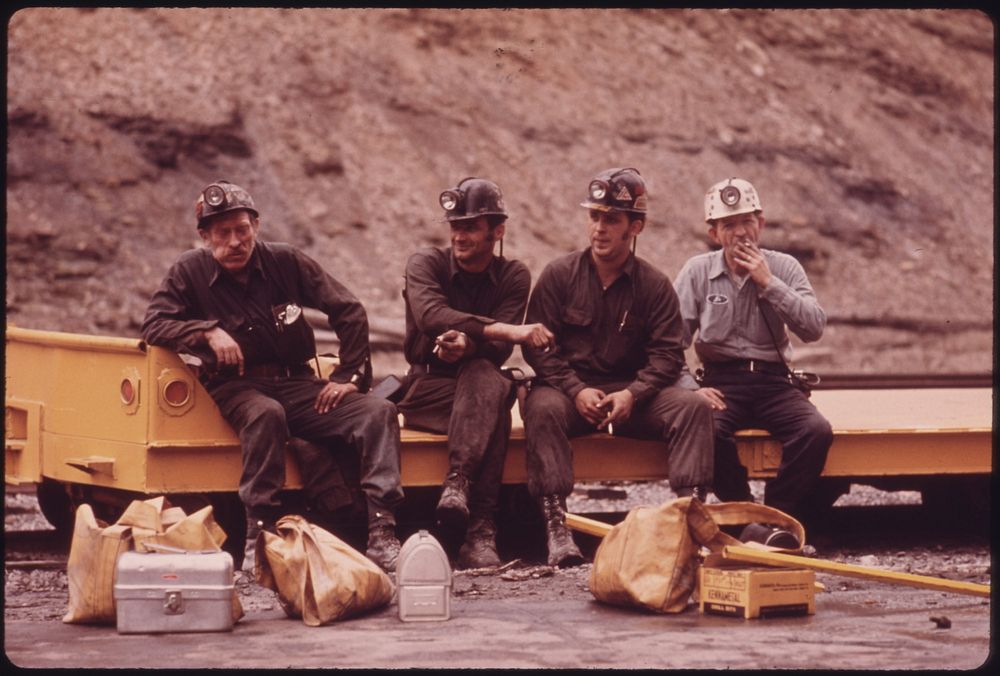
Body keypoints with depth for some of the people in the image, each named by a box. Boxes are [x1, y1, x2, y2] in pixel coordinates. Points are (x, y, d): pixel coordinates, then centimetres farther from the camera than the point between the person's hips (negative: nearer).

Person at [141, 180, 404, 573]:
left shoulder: (285, 262, 5)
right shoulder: (190, 272, 2)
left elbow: (349, 312, 8)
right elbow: (153, 326, -6)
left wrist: (350, 376, 1)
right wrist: (208, 331, -21)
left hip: (296, 385, 3)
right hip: (237, 389, -3)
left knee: (378, 412, -20)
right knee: (266, 414, -40)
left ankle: (382, 535, -29)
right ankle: (258, 537, -38)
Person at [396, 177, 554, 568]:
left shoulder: (513, 276, 5)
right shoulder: (427, 263, -1)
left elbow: (499, 351, -10)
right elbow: (431, 316, -25)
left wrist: (467, 343, -35)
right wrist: (507, 330, -37)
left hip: (479, 387, 2)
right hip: (427, 390, -2)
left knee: (483, 376, -35)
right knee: (492, 404, -34)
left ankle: (457, 485, -48)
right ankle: (480, 529, -45)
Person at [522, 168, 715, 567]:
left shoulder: (654, 285, 5)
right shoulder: (560, 275, 2)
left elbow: (667, 354, -1)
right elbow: (537, 345, -2)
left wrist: (632, 394, -19)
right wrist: (576, 390, -17)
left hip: (631, 393, 2)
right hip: (568, 388, -2)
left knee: (693, 406, -23)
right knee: (542, 409, -36)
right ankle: (556, 528, -42)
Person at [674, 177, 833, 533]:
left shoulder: (784, 268, 8)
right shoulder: (697, 272, 6)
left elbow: (814, 328, -5)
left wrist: (769, 283, -10)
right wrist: (691, 389, -14)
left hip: (775, 382, 1)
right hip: (722, 382, -1)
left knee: (816, 431, -29)